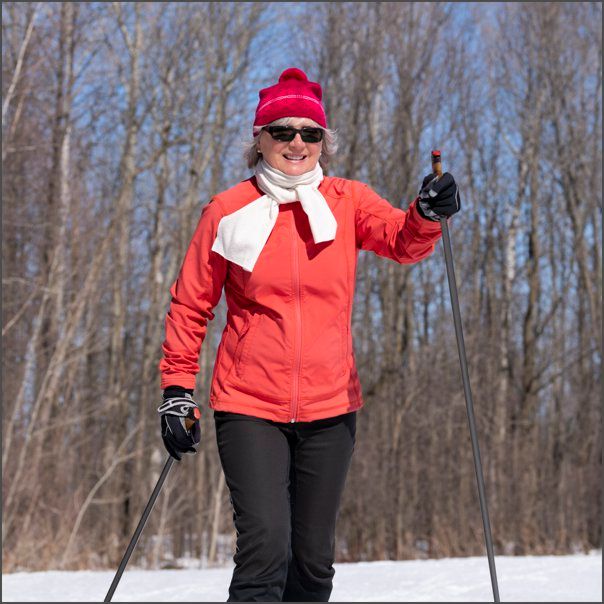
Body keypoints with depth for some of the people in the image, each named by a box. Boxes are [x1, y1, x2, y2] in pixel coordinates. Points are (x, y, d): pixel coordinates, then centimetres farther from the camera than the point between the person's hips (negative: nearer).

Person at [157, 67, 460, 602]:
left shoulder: (347, 203, 3)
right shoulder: (228, 212, -1)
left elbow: (404, 242, -14)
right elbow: (191, 305, 6)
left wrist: (427, 215, -35)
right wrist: (177, 387, 0)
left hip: (330, 409, 2)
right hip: (249, 407, -2)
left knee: (314, 560, 9)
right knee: (266, 545, -16)